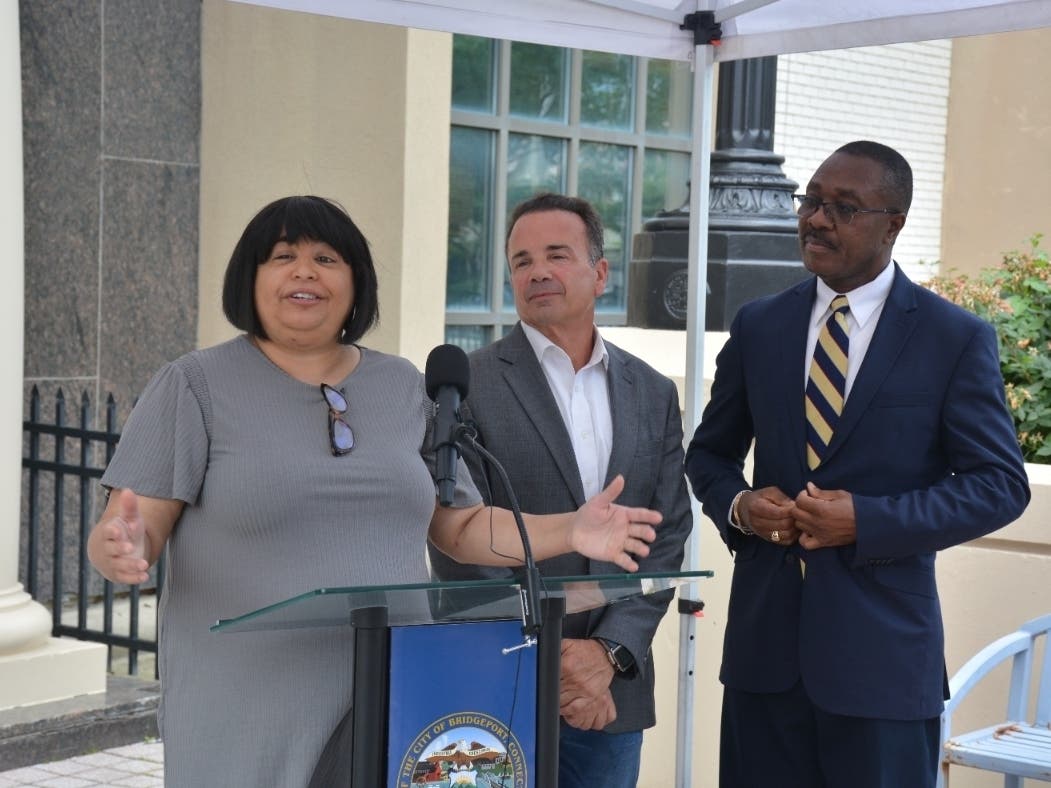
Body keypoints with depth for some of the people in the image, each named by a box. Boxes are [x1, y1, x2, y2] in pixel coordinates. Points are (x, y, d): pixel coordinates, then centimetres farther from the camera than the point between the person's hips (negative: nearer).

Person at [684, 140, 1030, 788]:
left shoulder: (957, 339, -3)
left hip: (881, 647, -3)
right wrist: (738, 504, -6)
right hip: (764, 637, 3)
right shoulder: (758, 326, 8)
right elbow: (710, 452, 17)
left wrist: (867, 520, -16)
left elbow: (1000, 484, -5)